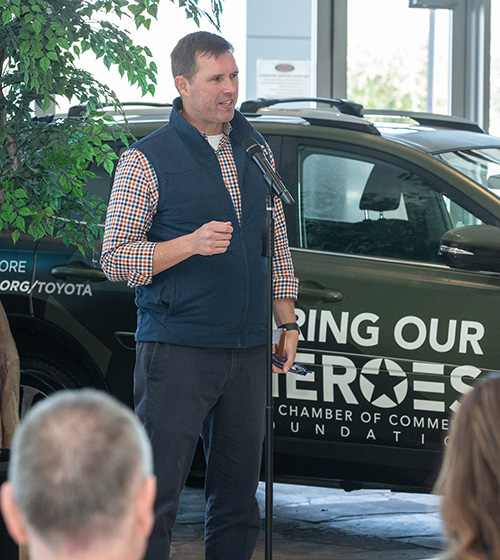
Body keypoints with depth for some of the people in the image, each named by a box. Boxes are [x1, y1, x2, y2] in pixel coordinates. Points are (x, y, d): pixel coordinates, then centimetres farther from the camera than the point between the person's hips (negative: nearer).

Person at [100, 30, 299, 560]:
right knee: (155, 495, -8)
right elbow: (114, 258, -7)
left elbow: (276, 242, 20)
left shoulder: (253, 148, 13)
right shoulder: (145, 160, -4)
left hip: (247, 351, 6)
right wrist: (191, 243, -19)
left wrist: (287, 322, 15)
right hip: (177, 351, -5)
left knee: (238, 494, 9)